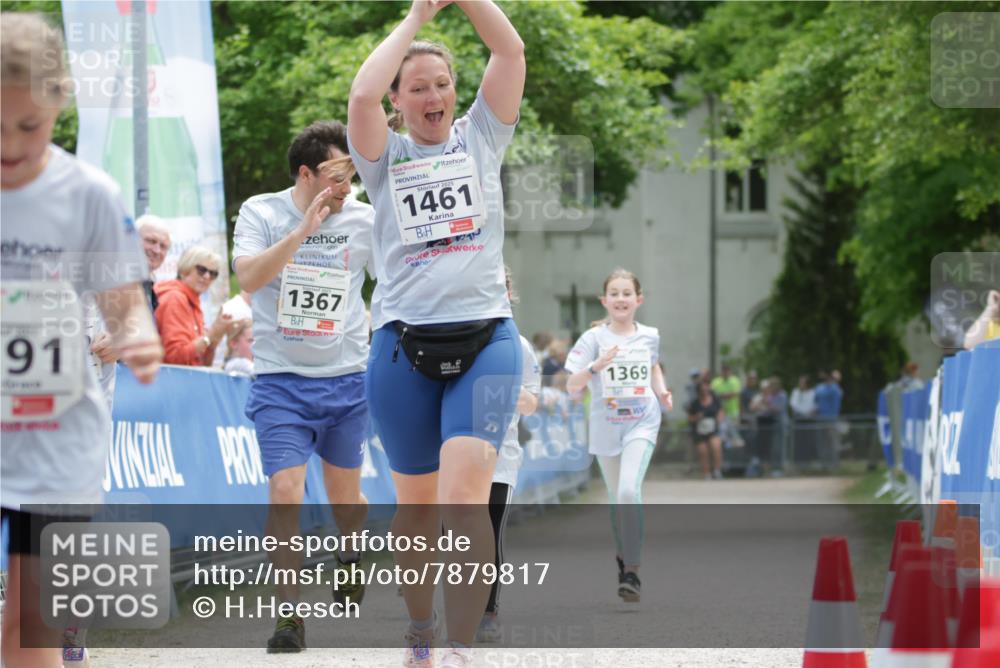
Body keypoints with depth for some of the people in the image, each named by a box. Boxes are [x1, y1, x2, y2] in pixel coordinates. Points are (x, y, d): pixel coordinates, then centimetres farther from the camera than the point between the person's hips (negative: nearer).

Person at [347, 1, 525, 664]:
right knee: (417, 503, 10)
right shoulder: (385, 156, 8)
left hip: (485, 340, -1)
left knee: (465, 496, -17)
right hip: (405, 346, 1)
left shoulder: (480, 138, 11)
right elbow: (362, 94, -12)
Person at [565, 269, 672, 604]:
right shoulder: (594, 338, -6)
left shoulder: (649, 336, 2)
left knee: (629, 491, -21)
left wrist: (662, 390, 7)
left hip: (642, 423, -1)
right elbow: (572, 386, -12)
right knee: (617, 498, 12)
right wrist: (596, 366, -29)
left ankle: (631, 571, -17)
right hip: (606, 426, 1)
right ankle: (623, 554, 39)